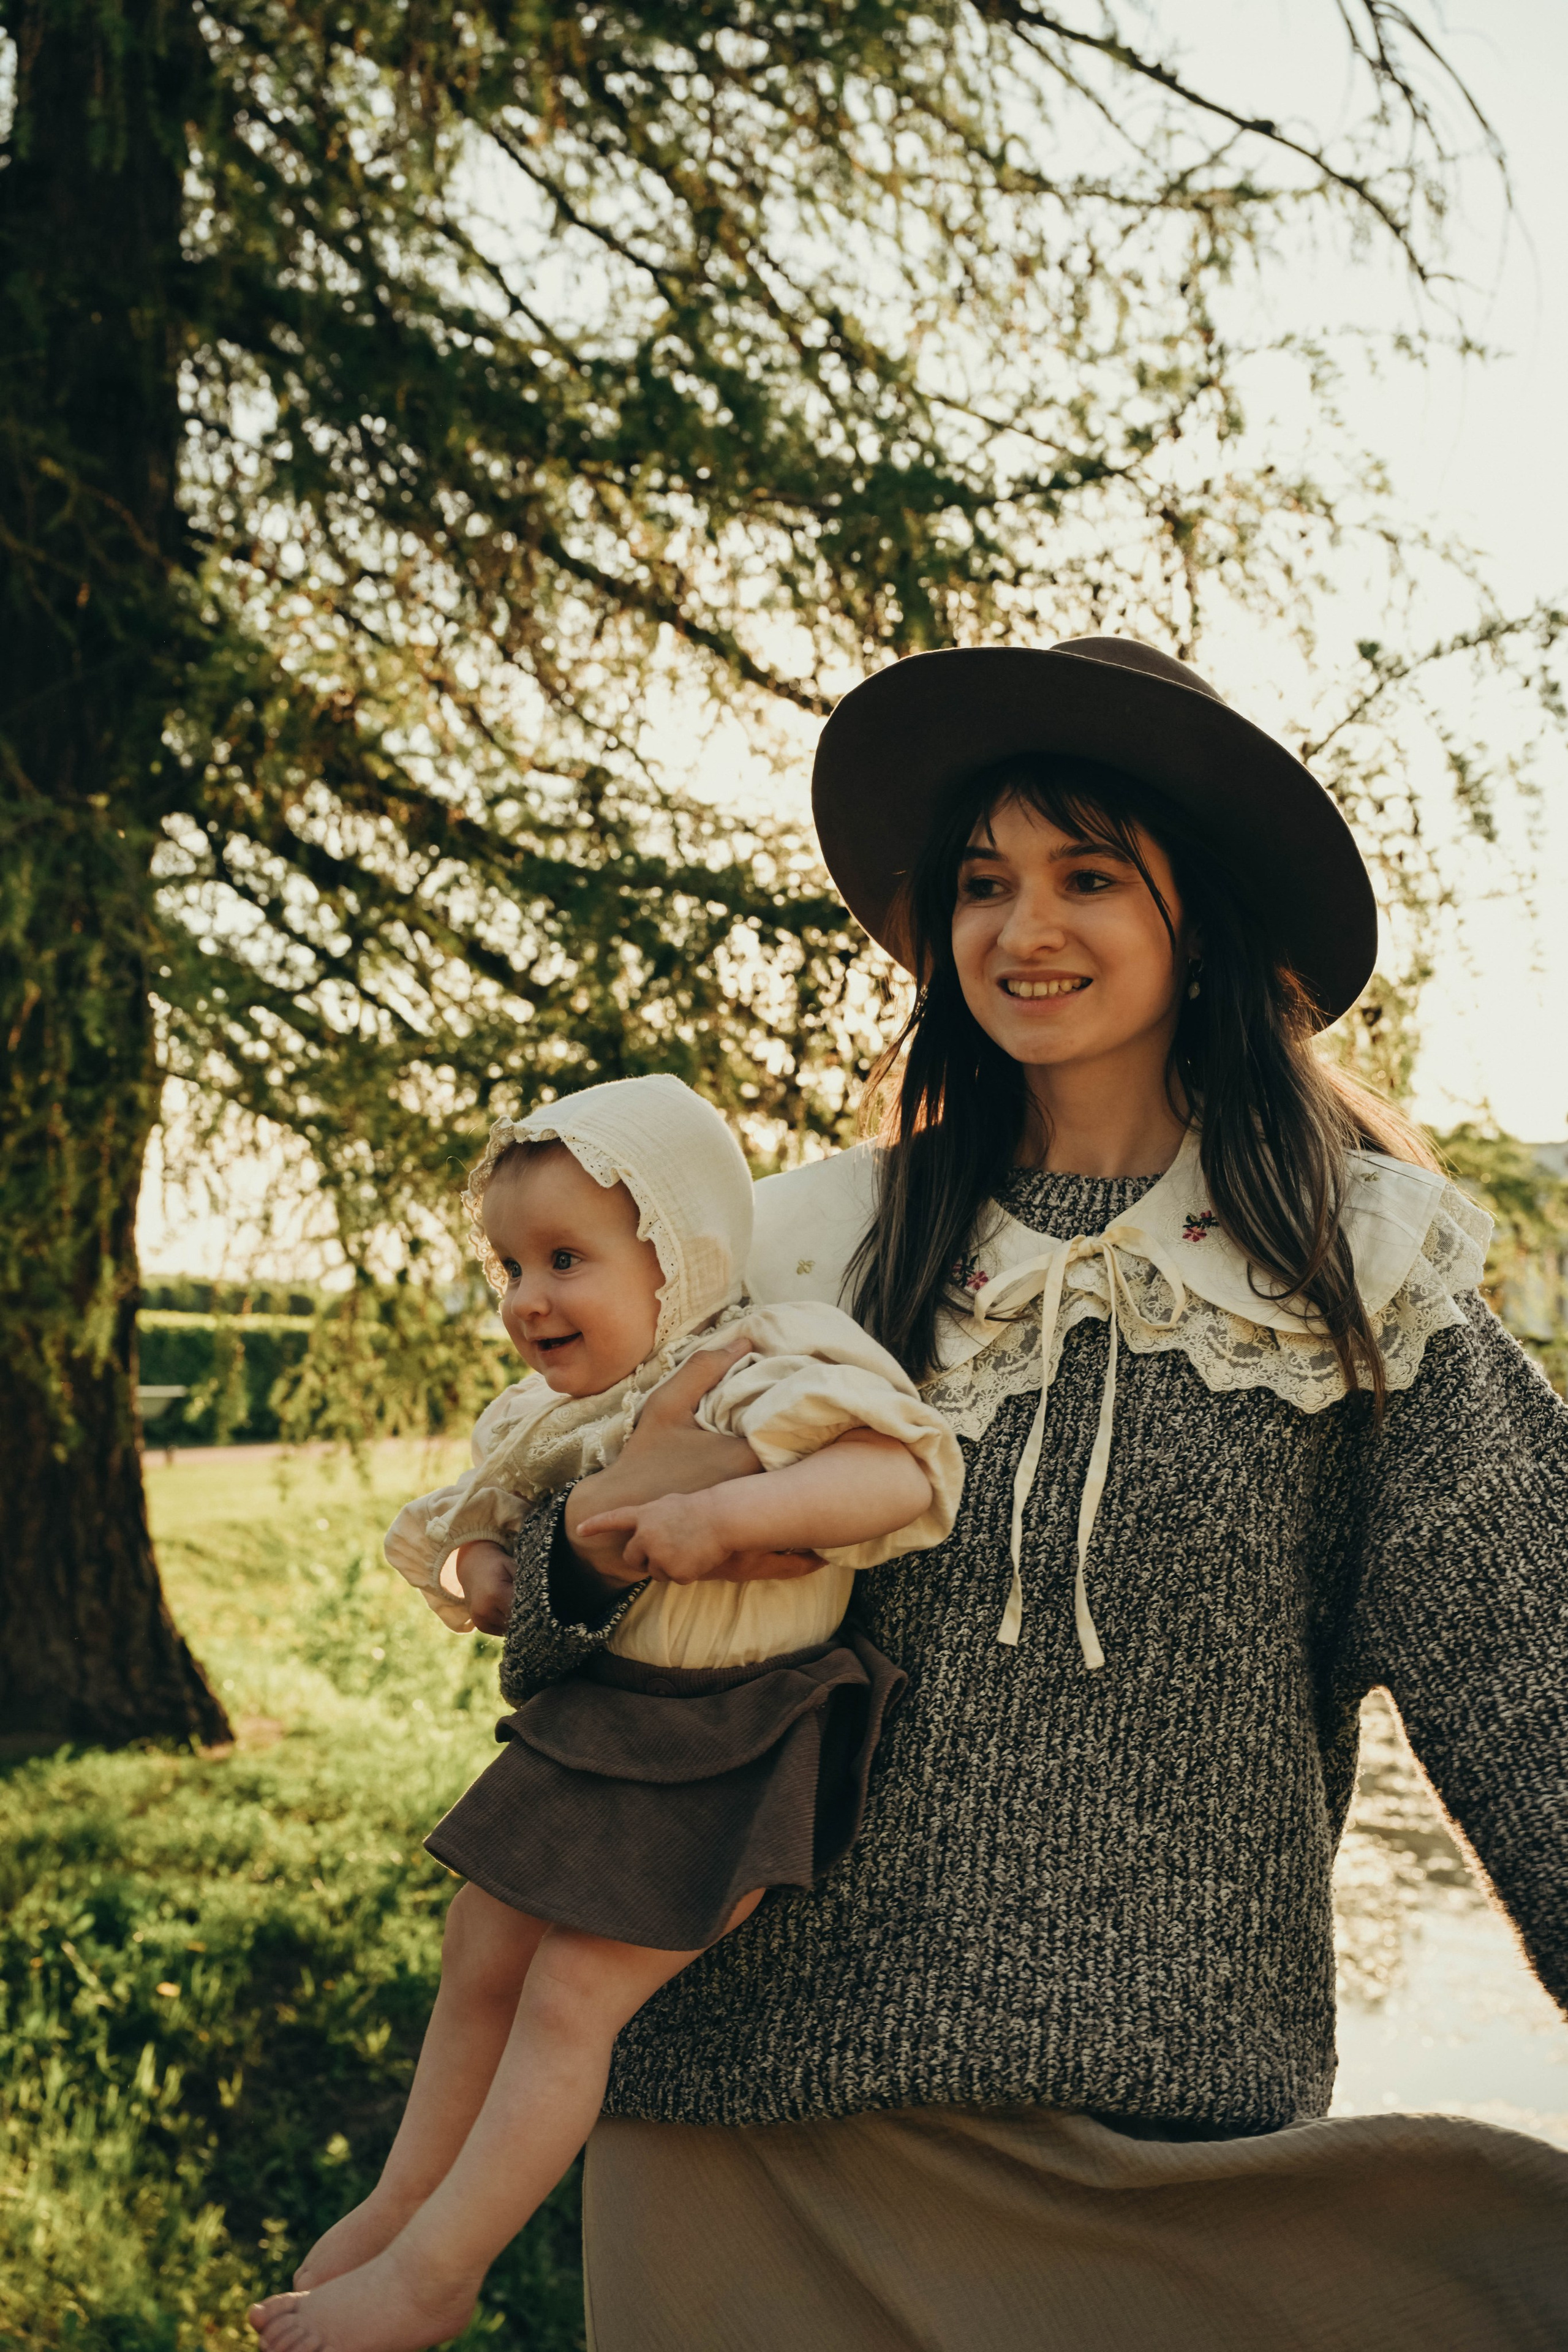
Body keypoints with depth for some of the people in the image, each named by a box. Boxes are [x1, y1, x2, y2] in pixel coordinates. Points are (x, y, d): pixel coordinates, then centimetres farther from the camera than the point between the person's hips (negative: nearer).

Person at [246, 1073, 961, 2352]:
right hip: (596, 1722, 8)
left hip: (722, 1752, -8)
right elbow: (484, 1517, 21)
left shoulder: (759, 1375, -18)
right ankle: (403, 2200, 34)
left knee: (571, 1998, -6)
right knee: (481, 1963, 15)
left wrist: (721, 1513, -40)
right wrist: (482, 1570, -2)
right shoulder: (556, 1421, 5)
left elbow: (908, 1475, -32)